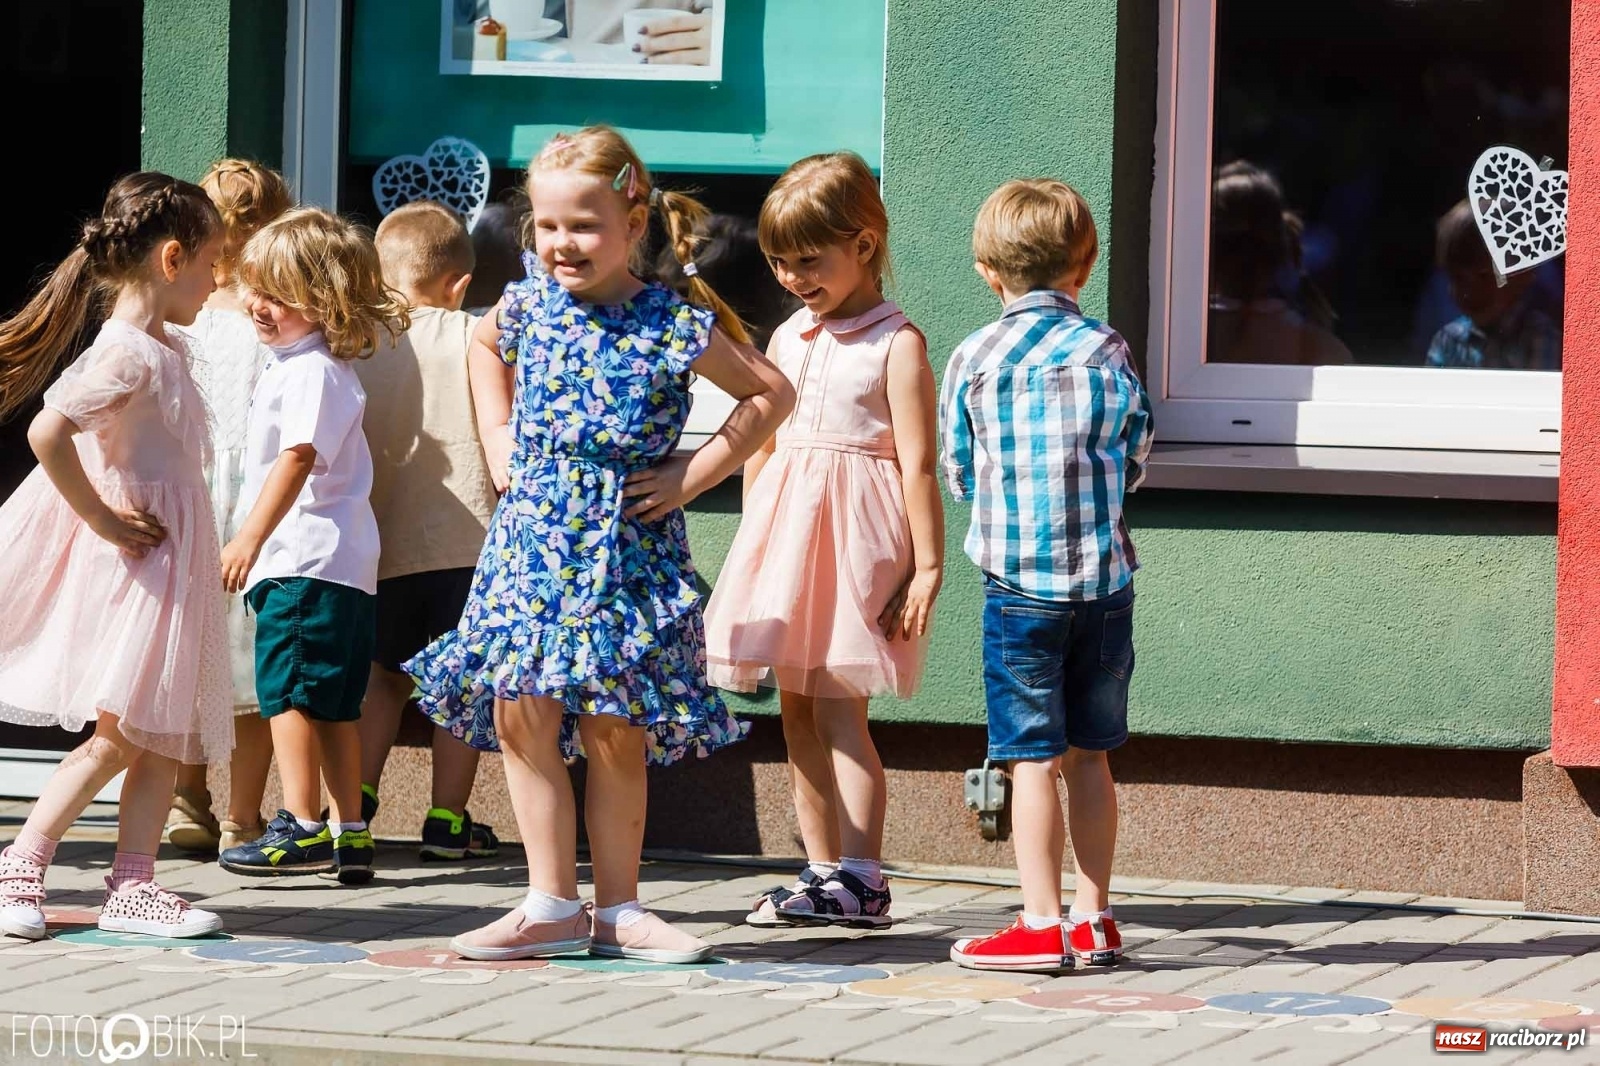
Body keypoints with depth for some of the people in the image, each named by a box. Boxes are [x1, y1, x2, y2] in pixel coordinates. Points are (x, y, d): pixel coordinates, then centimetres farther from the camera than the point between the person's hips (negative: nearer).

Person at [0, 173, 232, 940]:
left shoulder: (167, 348, 10)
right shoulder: (127, 354, -20)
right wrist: (101, 518, -23)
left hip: (169, 569, 9)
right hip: (129, 563, -9)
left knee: (163, 738, 9)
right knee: (121, 735, -8)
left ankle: (133, 886, 12)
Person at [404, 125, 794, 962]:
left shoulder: (676, 324, -9)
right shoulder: (527, 306, 3)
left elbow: (772, 395, 0)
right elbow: (483, 348, 27)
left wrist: (691, 476, -5)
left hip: (627, 547, -3)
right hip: (532, 539, 3)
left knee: (615, 732, 1)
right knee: (521, 714, -3)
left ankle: (616, 909, 12)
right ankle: (552, 907, 2)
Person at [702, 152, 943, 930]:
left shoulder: (894, 343, -6)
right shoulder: (789, 339, 14)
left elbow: (917, 464, -10)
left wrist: (927, 567, -14)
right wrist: (752, 542, 16)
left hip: (855, 534, -7)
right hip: (787, 535, 7)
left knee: (839, 711, -12)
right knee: (797, 712, 8)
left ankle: (860, 879, -12)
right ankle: (823, 870, 14)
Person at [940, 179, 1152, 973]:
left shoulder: (974, 359, -4)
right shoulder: (1109, 351, 1)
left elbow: (958, 471, 4)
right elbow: (1134, 461, 8)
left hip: (1019, 581, -2)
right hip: (1105, 579, 3)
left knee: (1033, 760, -1)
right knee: (1089, 756, 11)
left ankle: (1042, 927, -1)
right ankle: (1092, 920, 15)